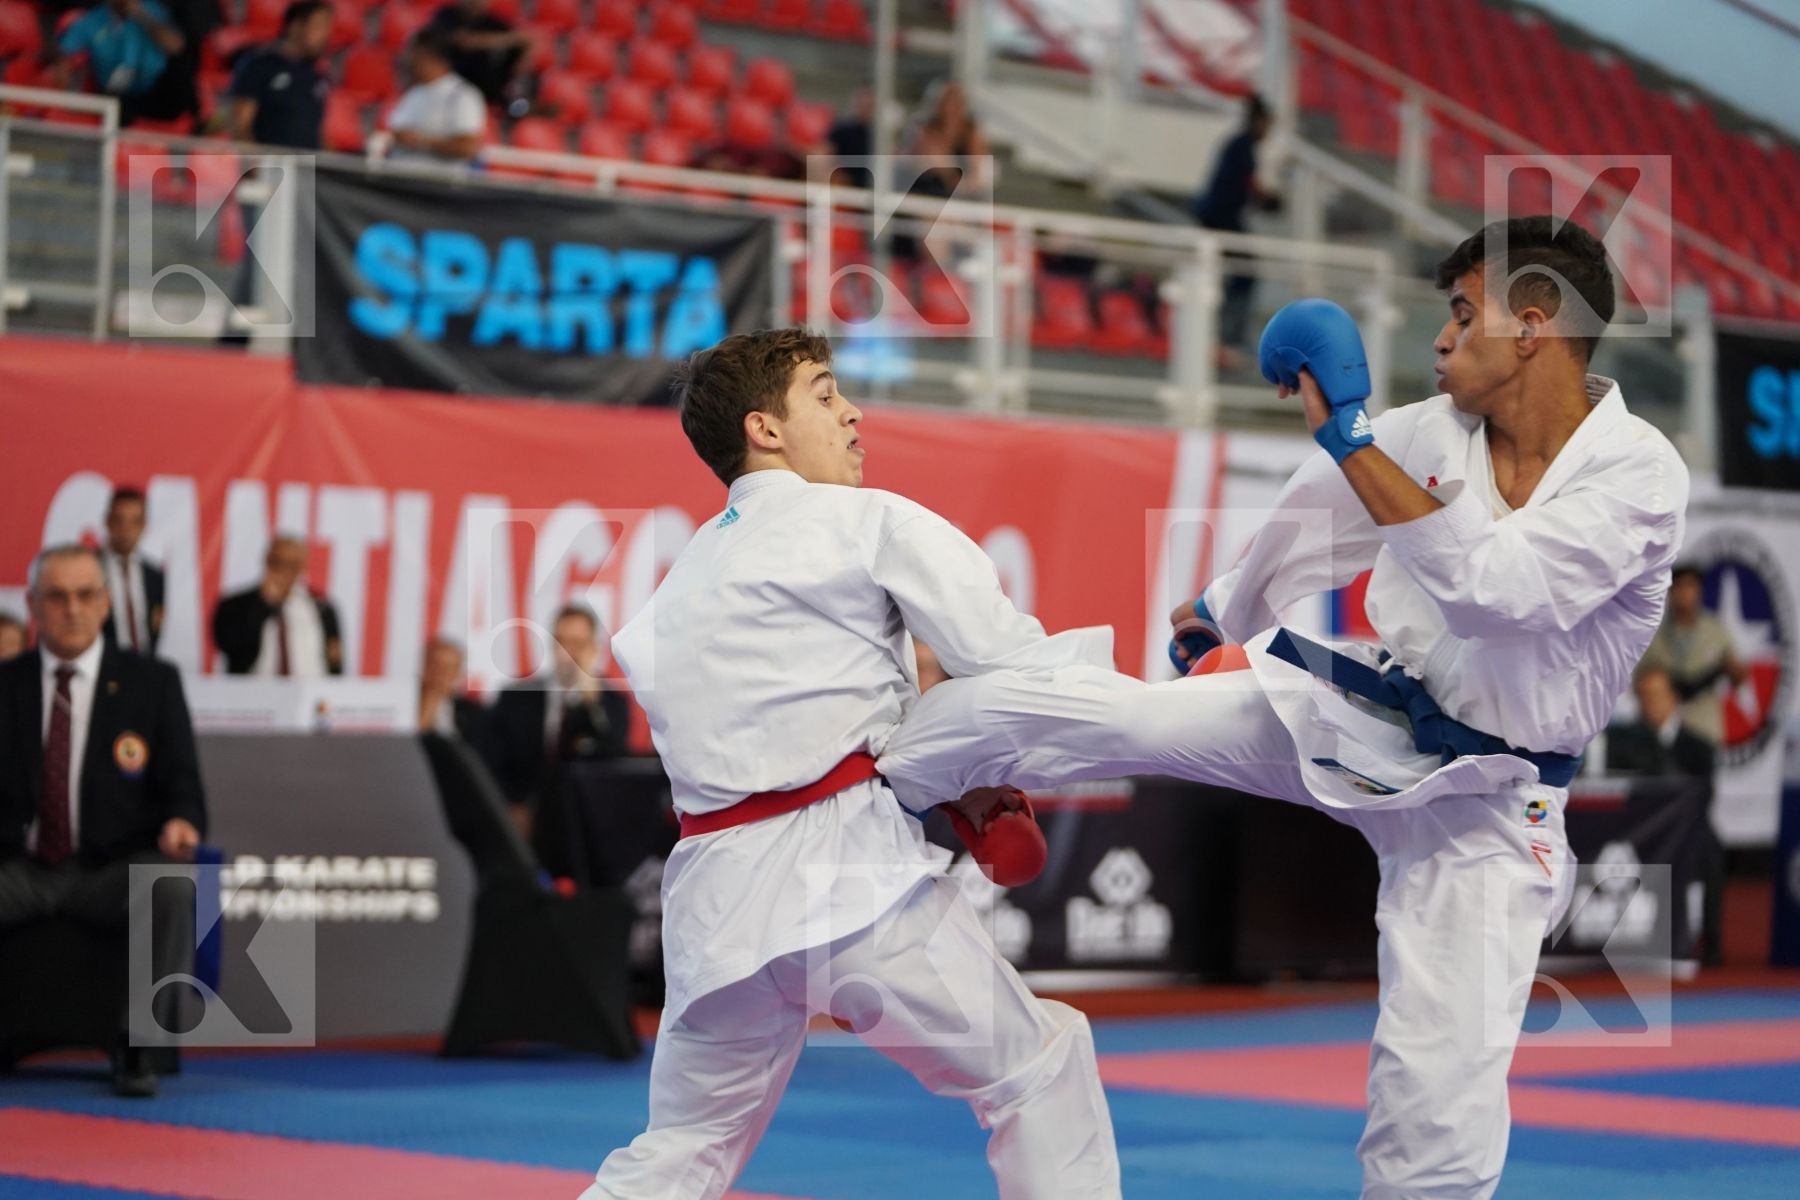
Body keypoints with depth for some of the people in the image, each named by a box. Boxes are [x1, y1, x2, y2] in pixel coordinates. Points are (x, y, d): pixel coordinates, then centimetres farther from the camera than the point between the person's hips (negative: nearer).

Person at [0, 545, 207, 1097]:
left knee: (168, 894, -36)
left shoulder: (152, 682, 6)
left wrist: (181, 822, -20)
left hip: (114, 871, -1)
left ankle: (136, 1047, -26)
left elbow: (182, 785, 4)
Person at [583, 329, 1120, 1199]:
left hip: (717, 895, 7)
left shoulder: (682, 583, 23)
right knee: (1038, 1071, 10)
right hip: (847, 875, -6)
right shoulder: (869, 523, 1)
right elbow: (1009, 661, -4)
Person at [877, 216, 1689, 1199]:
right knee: (1048, 704, -7)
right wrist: (1219, 613, 34)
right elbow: (1309, 529, 17)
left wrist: (1348, 438, -31)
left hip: (1481, 802, -3)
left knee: (1444, 1099, -10)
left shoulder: (1642, 474, -17)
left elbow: (1500, 586, -34)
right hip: (1341, 713, 3)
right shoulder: (1427, 433, -3)